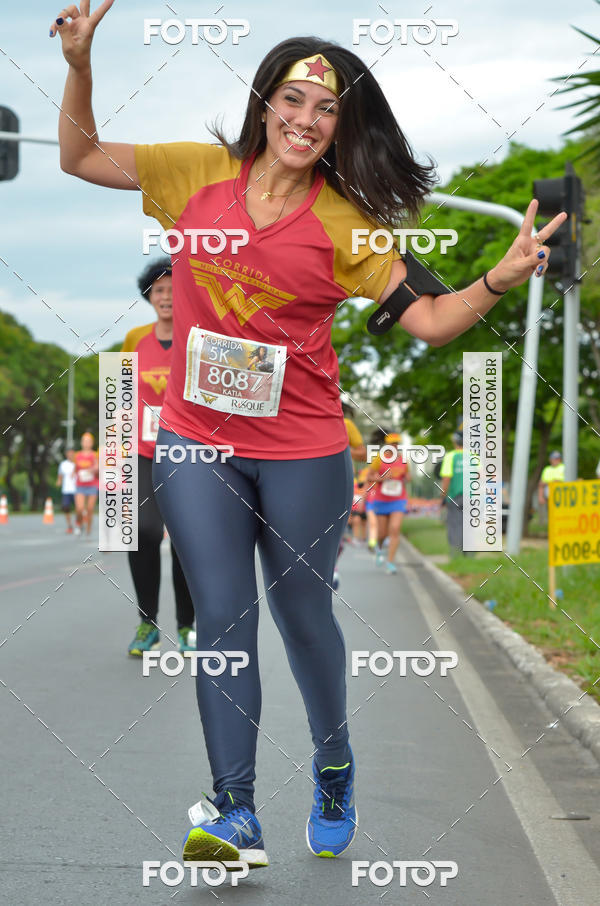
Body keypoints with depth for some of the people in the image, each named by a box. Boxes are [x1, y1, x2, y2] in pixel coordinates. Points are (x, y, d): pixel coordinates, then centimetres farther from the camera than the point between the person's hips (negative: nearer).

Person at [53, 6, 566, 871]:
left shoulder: (343, 221, -5)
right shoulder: (200, 173, -1)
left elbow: (427, 319, -7)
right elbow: (81, 156, 8)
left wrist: (500, 280, -23)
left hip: (303, 453, -1)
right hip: (196, 443, 1)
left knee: (303, 613, 12)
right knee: (223, 618, 1)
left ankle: (335, 771, 35)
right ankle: (235, 812, 2)